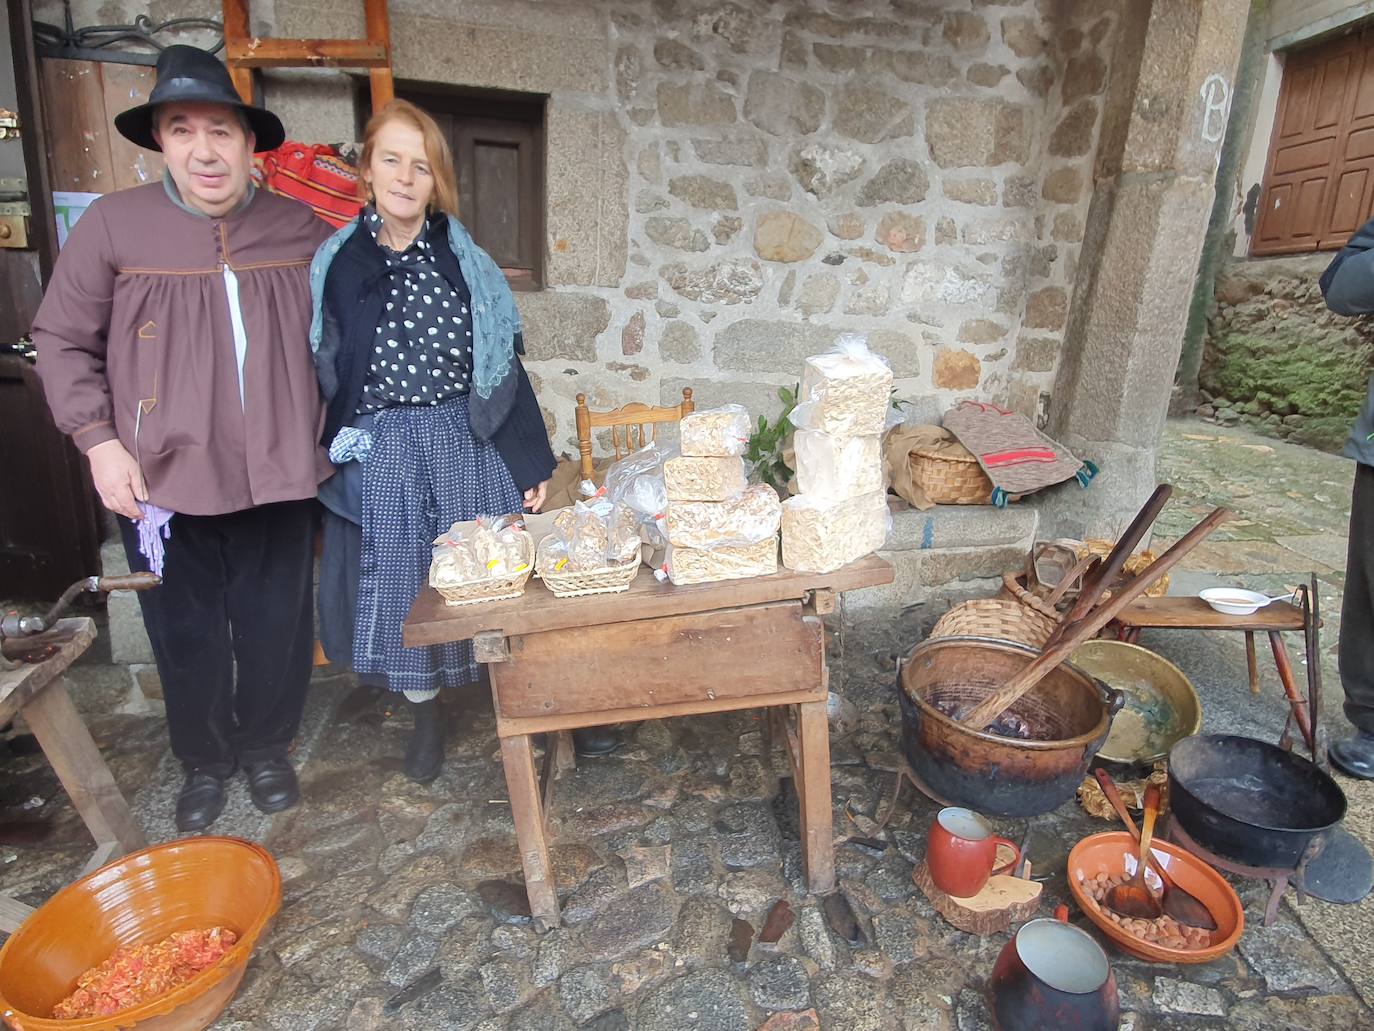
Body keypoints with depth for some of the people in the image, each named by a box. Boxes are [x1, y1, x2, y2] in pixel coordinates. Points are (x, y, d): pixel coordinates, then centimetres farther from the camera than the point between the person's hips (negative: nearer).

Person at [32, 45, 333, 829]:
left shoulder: (303, 227, 1)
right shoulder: (113, 223, -2)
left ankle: (267, 746, 37)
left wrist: (335, 432, 3)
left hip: (277, 476, 1)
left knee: (277, 627, 12)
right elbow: (62, 341, 4)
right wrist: (99, 441, -7)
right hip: (163, 480, 0)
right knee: (186, 633, 13)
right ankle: (203, 759, 37)